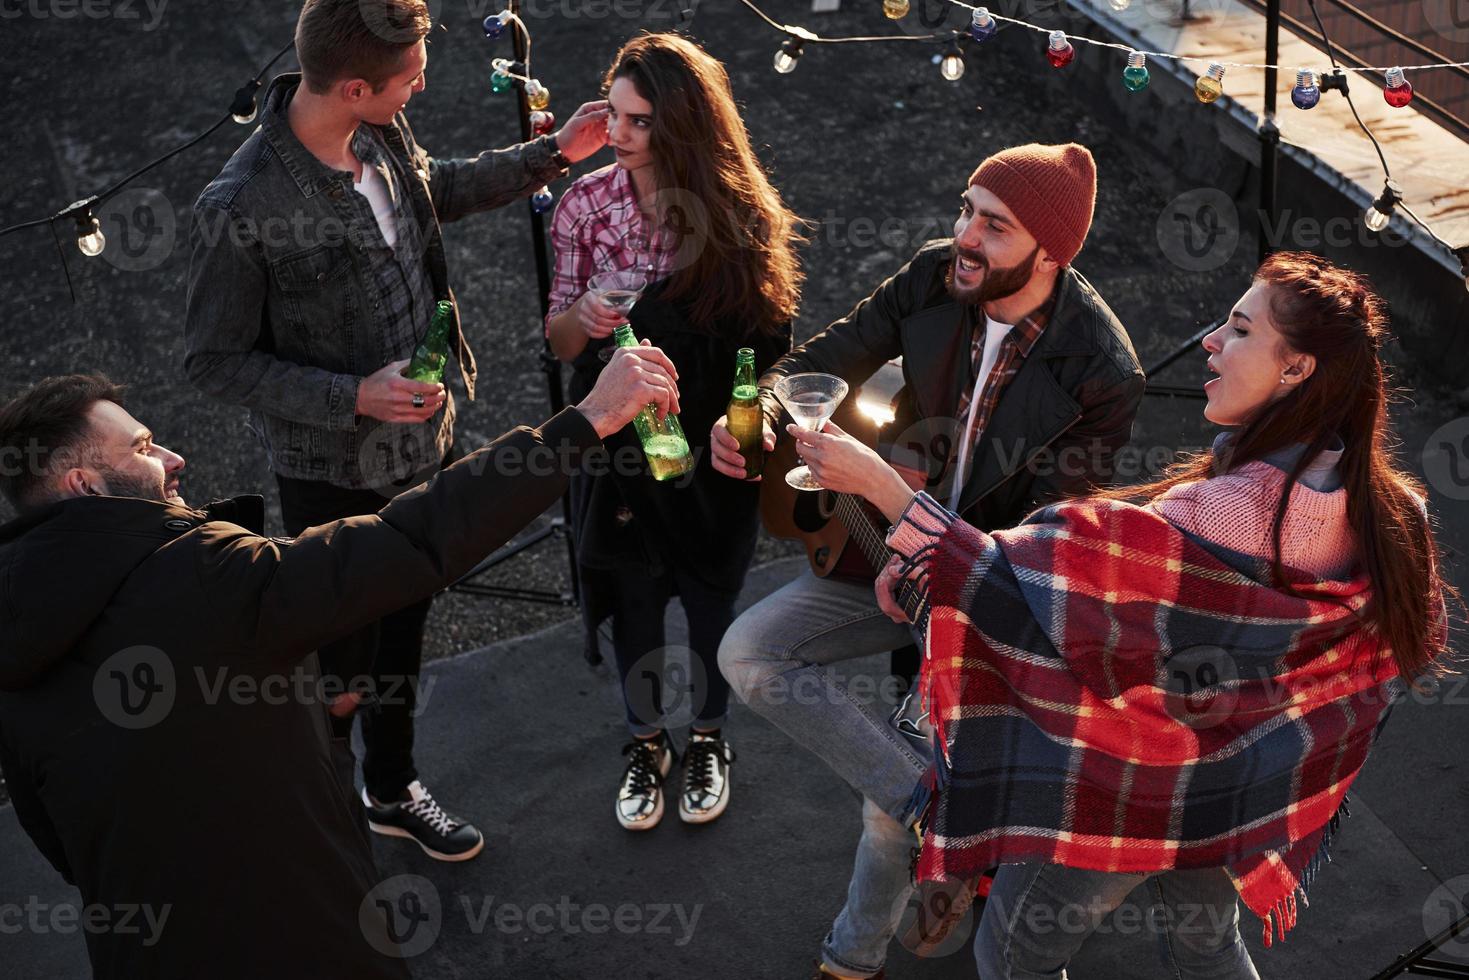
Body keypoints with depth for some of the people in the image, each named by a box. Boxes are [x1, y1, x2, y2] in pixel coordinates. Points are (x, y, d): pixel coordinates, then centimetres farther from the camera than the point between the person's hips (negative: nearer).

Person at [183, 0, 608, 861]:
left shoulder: (383, 133, -9)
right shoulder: (241, 206, -30)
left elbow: (436, 188, 16)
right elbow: (214, 361, -18)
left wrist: (554, 153, 9)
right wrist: (351, 397, -27)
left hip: (424, 439, 7)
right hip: (336, 474, -7)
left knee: (403, 634, 24)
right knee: (339, 664, 9)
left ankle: (393, 790, 47)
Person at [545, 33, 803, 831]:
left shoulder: (739, 213, -12)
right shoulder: (587, 203, -9)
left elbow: (767, 338, -6)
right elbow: (559, 340, -5)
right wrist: (584, 317, -27)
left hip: (713, 445, -1)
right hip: (619, 441, 1)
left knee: (712, 597, 16)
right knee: (634, 599, 17)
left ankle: (707, 740, 41)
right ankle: (646, 744, 39)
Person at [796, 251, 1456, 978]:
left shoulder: (1230, 514, -37)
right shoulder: (1380, 503, -13)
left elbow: (1026, 577, -34)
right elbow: (1413, 637, 6)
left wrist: (877, 482, -28)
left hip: (1127, 787, -7)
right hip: (1241, 786, 7)